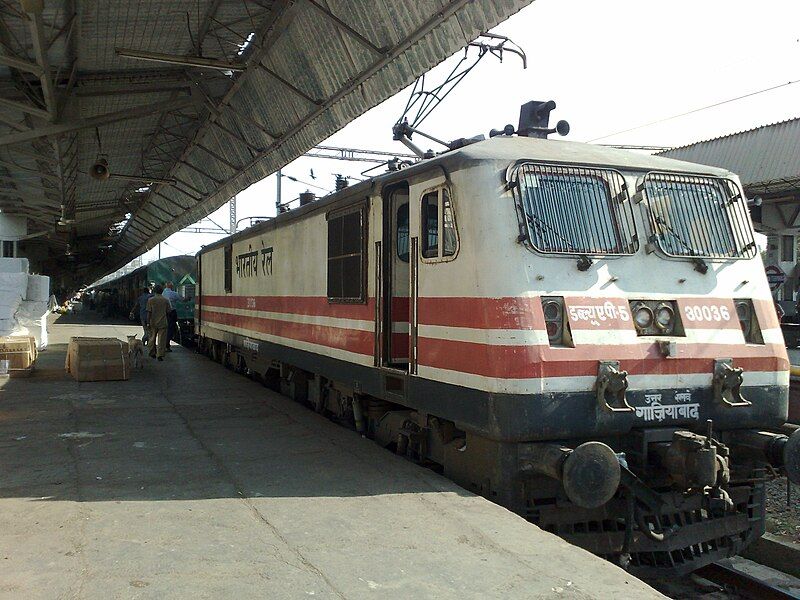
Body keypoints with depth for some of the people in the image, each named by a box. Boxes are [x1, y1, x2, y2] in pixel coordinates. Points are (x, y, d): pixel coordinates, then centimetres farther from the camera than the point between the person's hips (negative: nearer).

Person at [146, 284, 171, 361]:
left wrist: (148, 322, -2)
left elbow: (149, 312, -6)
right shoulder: (166, 300, -1)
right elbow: (168, 311, 2)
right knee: (161, 340, -1)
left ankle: (152, 354, 25)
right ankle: (160, 355, -8)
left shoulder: (150, 300, -4)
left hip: (153, 322, 1)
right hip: (162, 323, -1)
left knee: (152, 338, 16)